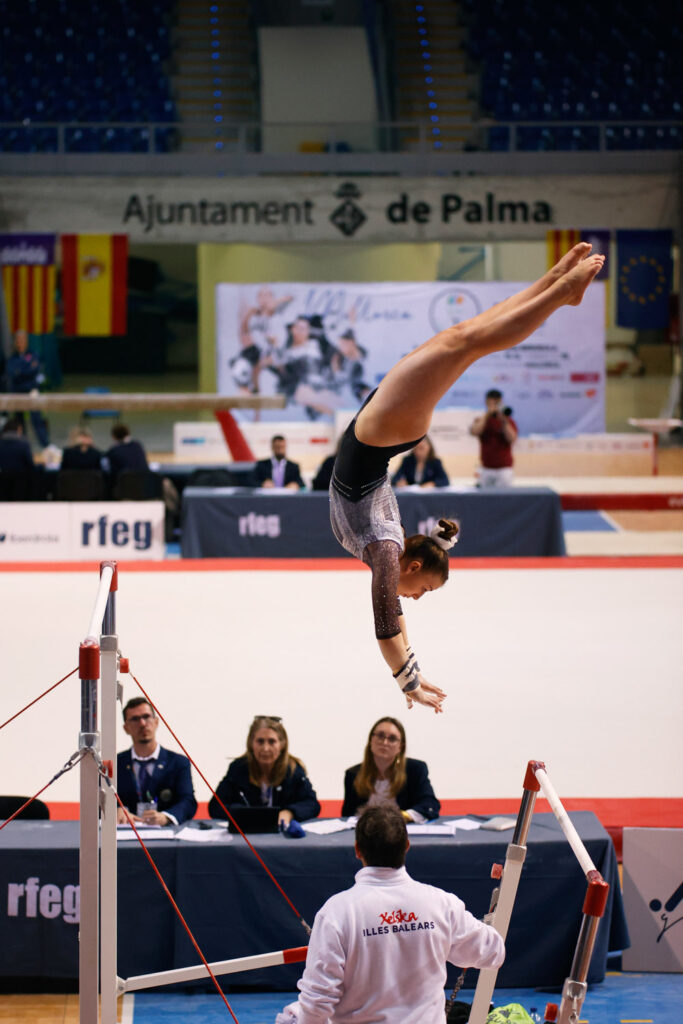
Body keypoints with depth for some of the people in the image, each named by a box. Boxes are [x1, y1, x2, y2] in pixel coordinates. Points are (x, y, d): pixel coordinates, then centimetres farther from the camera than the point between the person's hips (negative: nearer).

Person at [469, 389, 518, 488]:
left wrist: (504, 422, -17)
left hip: (504, 468, -2)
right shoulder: (481, 420, 9)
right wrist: (487, 415, -12)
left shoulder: (508, 421, 5)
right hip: (486, 468, 2)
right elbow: (474, 431, -12)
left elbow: (512, 439, -9)